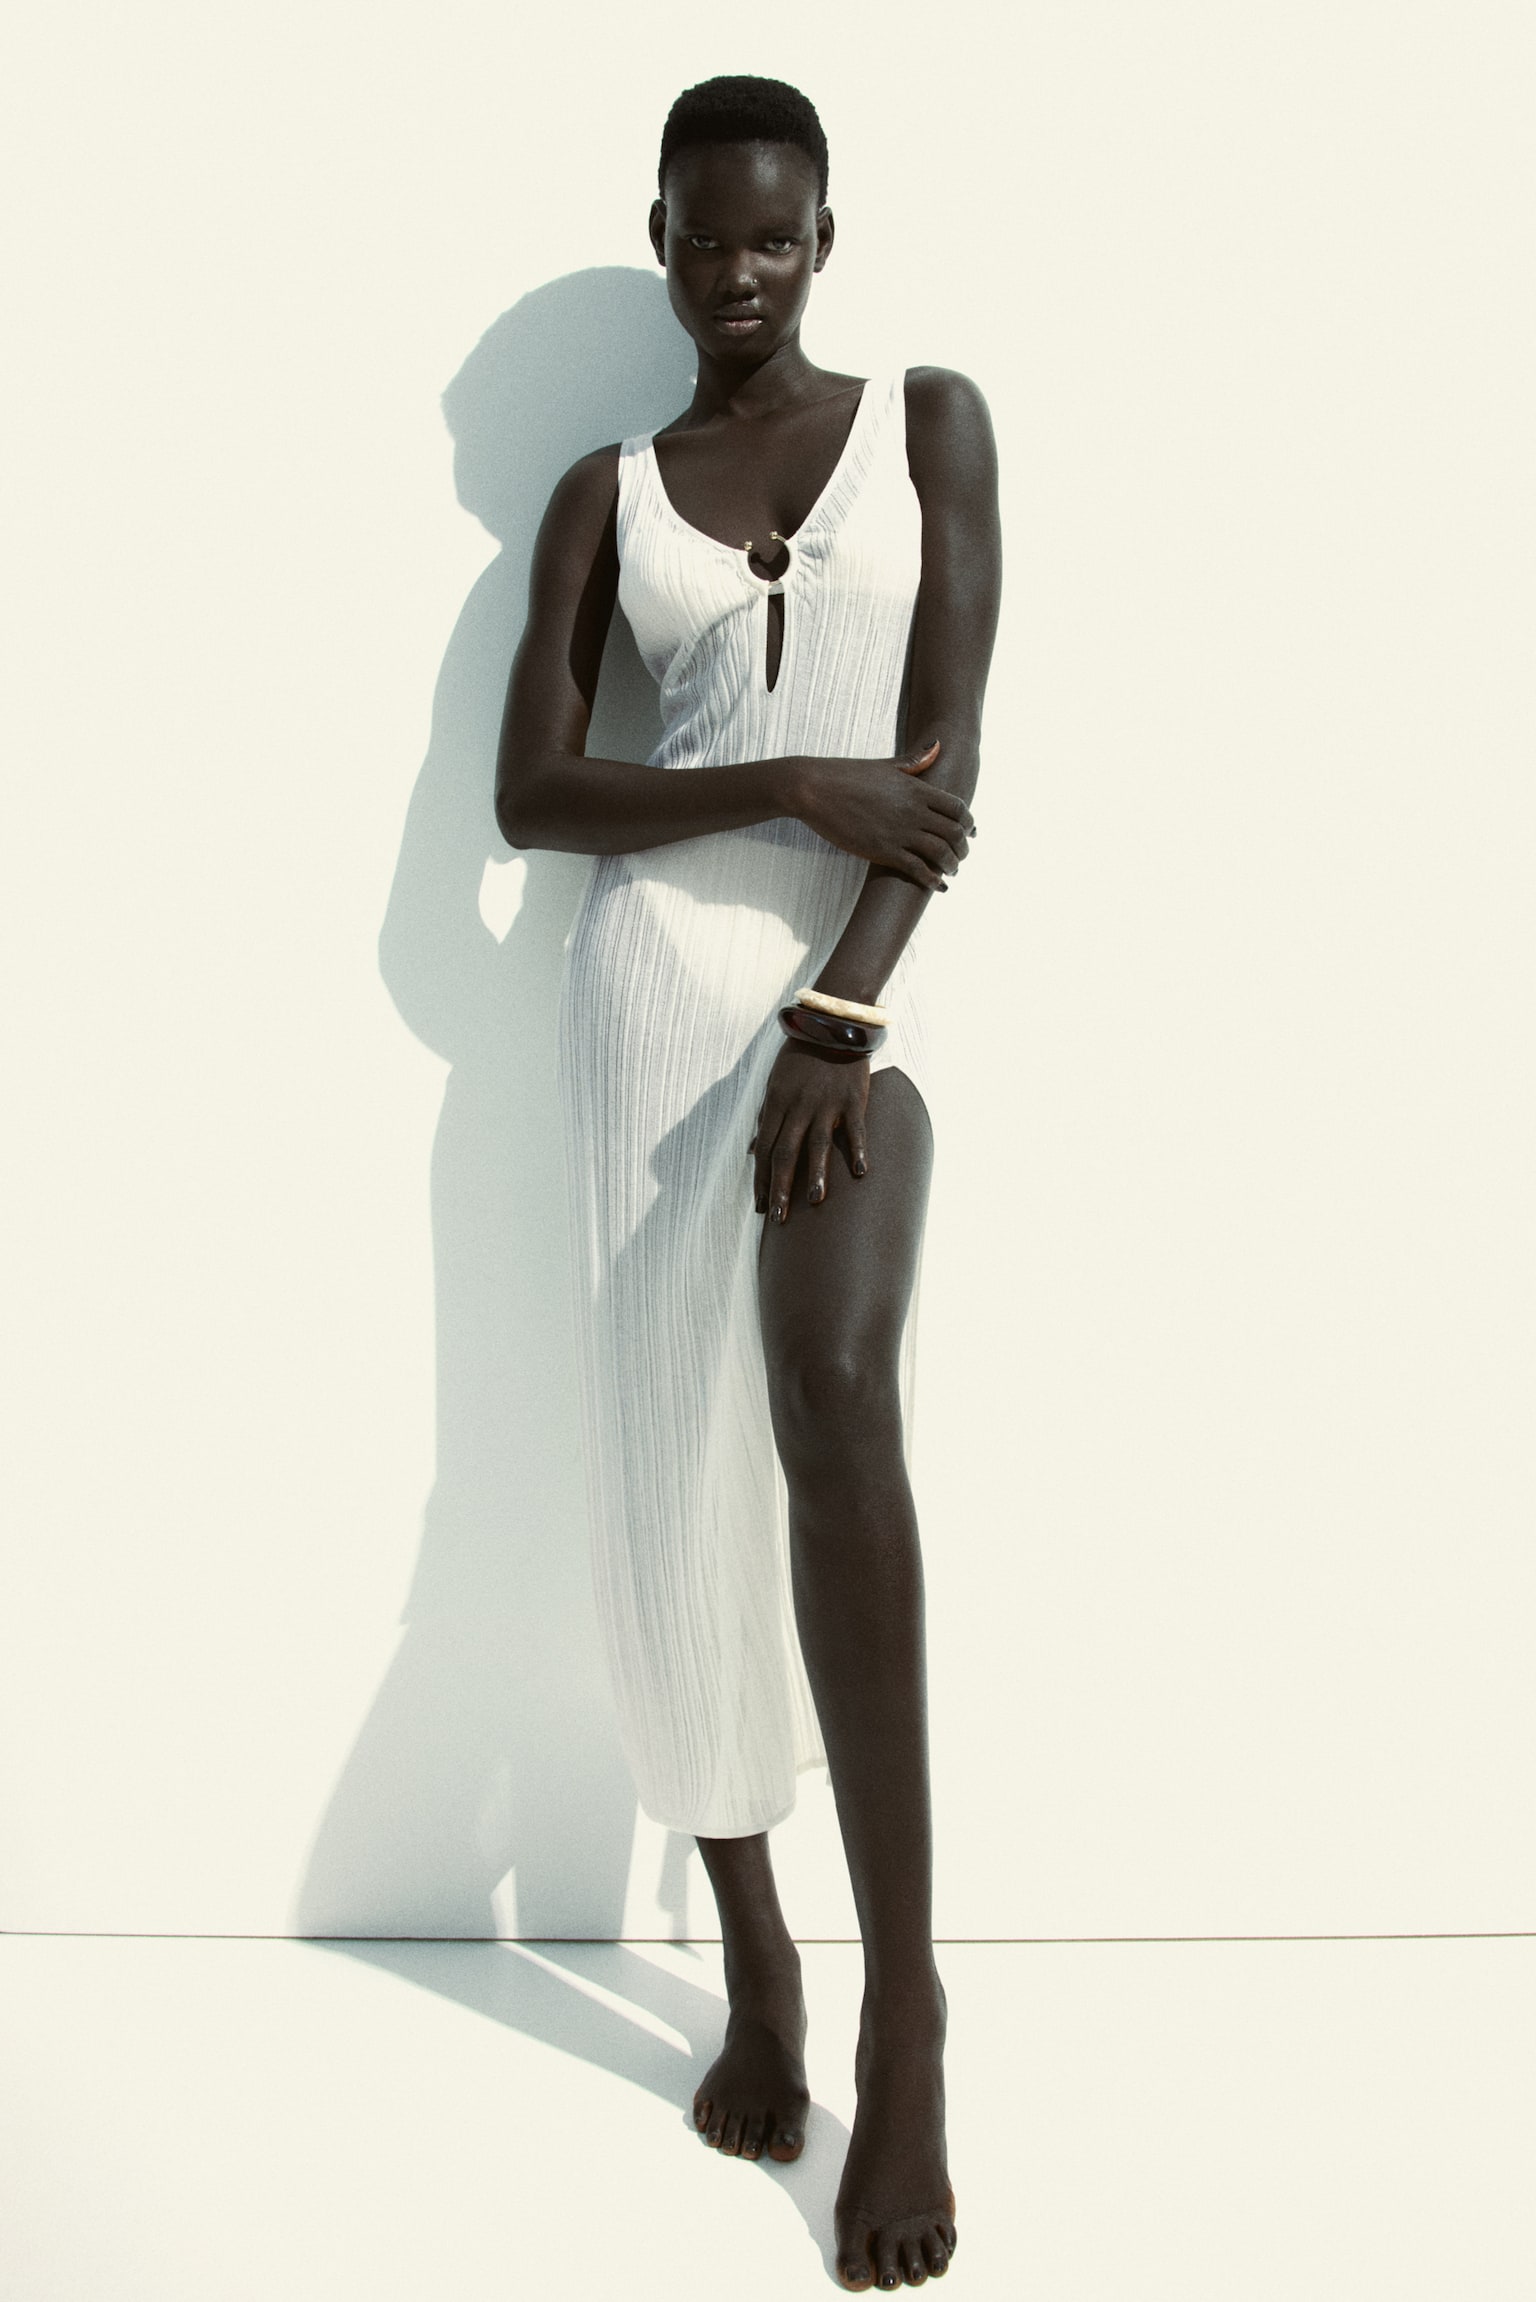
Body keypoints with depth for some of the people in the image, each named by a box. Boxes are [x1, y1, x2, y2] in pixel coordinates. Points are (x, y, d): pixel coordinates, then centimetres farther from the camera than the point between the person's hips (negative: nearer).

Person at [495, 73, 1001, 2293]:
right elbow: (527, 795, 3)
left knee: (833, 1408, -26)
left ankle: (904, 2006, -17)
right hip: (655, 970, 3)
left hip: (858, 979, -2)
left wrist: (835, 1017, -14)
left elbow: (946, 743, -2)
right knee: (672, 1465, 1)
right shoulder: (604, 494, 13)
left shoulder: (931, 420, 9)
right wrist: (794, 786, -11)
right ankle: (753, 1953, 18)